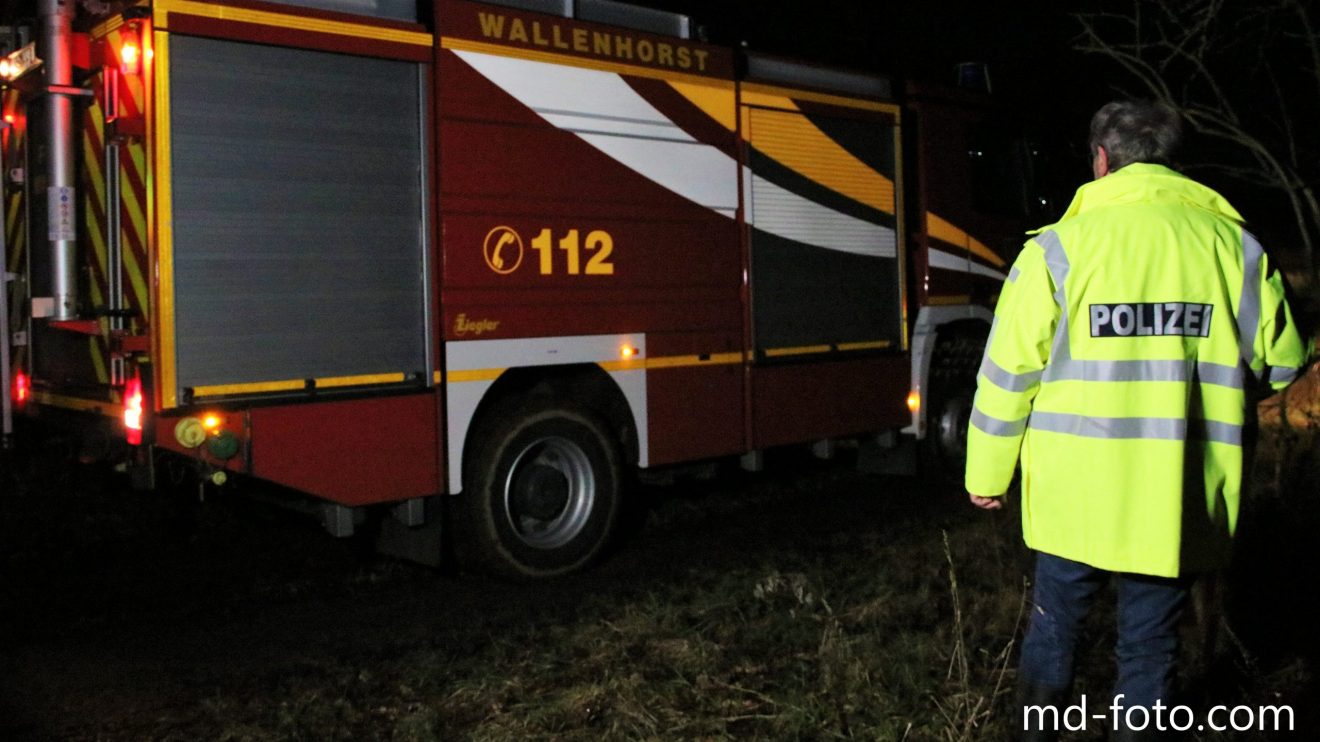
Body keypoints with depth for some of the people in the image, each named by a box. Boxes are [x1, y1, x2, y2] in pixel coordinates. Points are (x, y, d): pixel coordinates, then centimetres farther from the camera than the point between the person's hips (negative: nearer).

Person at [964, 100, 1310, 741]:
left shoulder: (1061, 245, -4)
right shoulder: (1231, 241, 2)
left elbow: (1009, 370, -5)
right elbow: (1280, 361, 9)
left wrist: (987, 474, 5)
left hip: (1076, 493, -1)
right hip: (1183, 498, 2)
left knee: (1053, 629, 17)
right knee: (1150, 644, 13)